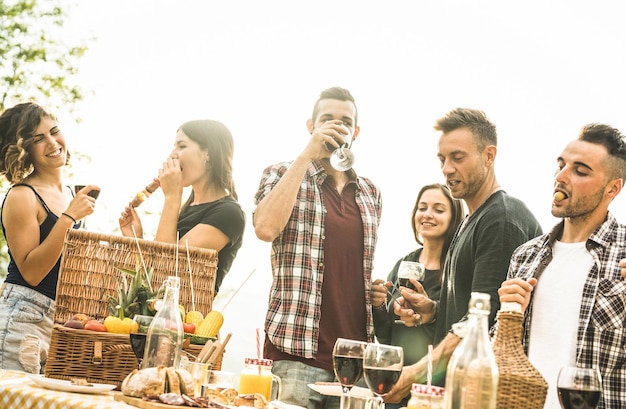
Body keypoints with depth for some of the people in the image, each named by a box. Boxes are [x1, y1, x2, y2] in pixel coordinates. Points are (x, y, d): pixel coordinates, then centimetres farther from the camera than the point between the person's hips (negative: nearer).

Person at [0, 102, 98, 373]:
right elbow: (31, 273, -16)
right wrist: (68, 218, -20)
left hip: (60, 320, 7)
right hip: (22, 319, -7)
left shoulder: (70, 194, 12)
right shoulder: (22, 196, -11)